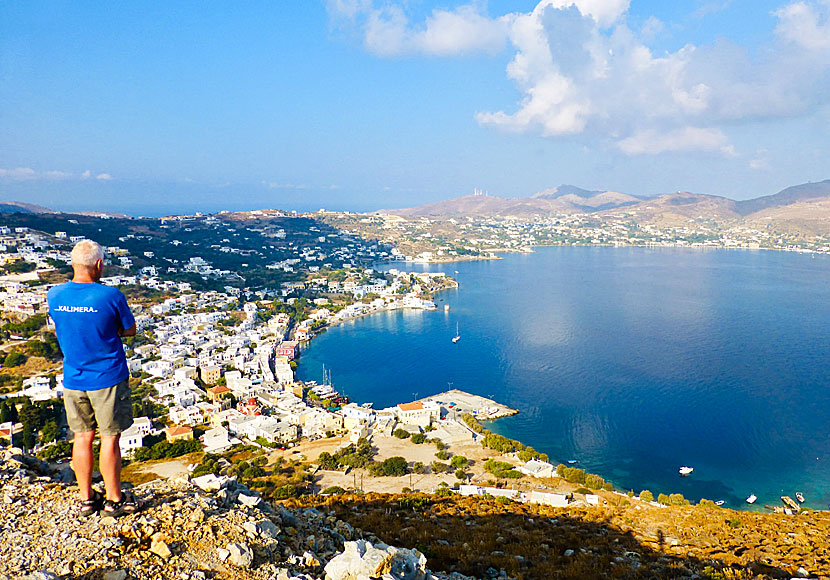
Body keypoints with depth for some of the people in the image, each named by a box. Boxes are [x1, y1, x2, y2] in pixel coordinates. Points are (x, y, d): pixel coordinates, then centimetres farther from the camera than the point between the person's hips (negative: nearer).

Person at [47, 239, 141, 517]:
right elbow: (130, 330, -4)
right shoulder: (111, 296, -17)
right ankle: (114, 499, 18)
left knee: (82, 437, 15)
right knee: (110, 438, 6)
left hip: (73, 379, 5)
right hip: (108, 379, -5)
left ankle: (86, 498, 27)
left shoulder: (54, 295, -3)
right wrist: (111, 330, 3)